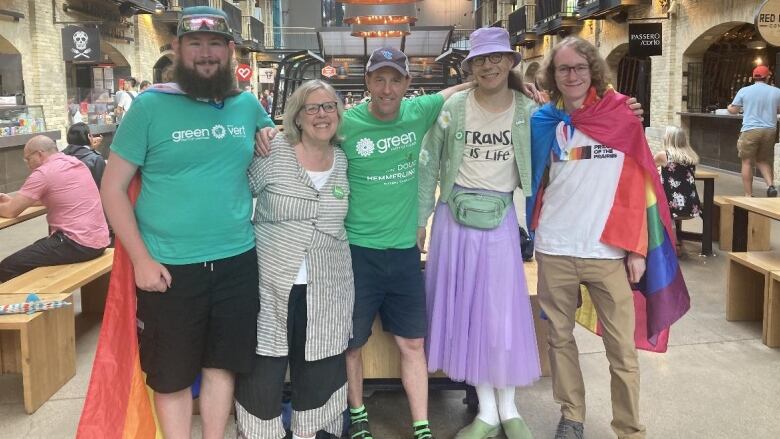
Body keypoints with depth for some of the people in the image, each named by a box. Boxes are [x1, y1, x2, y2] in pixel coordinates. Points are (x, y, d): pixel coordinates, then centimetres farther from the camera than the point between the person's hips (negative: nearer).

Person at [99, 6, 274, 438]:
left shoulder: (248, 105, 4)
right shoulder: (150, 105, -6)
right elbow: (112, 188, -5)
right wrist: (141, 259, -12)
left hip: (237, 262, 3)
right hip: (169, 268, -3)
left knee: (221, 365, 16)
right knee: (171, 376, 10)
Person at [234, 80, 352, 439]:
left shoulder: (343, 160, 6)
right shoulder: (272, 153, -8)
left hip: (326, 289, 4)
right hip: (272, 284, -4)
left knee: (318, 368, 13)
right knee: (263, 369, 5)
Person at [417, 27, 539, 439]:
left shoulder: (528, 110, -1)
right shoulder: (454, 106, -3)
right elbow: (428, 165, 1)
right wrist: (420, 218, 0)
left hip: (500, 219, 0)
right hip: (454, 217, 1)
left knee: (503, 311, 3)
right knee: (465, 310, 5)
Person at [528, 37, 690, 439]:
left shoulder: (622, 118, 1)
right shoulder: (544, 122, 5)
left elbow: (638, 184, 0)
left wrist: (638, 247, -4)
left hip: (609, 251, -1)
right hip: (554, 251, 2)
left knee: (622, 348, 2)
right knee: (560, 338, 11)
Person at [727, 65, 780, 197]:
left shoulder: (744, 91, -2)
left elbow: (733, 110, 4)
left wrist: (729, 107, 27)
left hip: (750, 130, -3)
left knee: (747, 162, 6)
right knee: (763, 161, 19)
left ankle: (748, 195, 7)